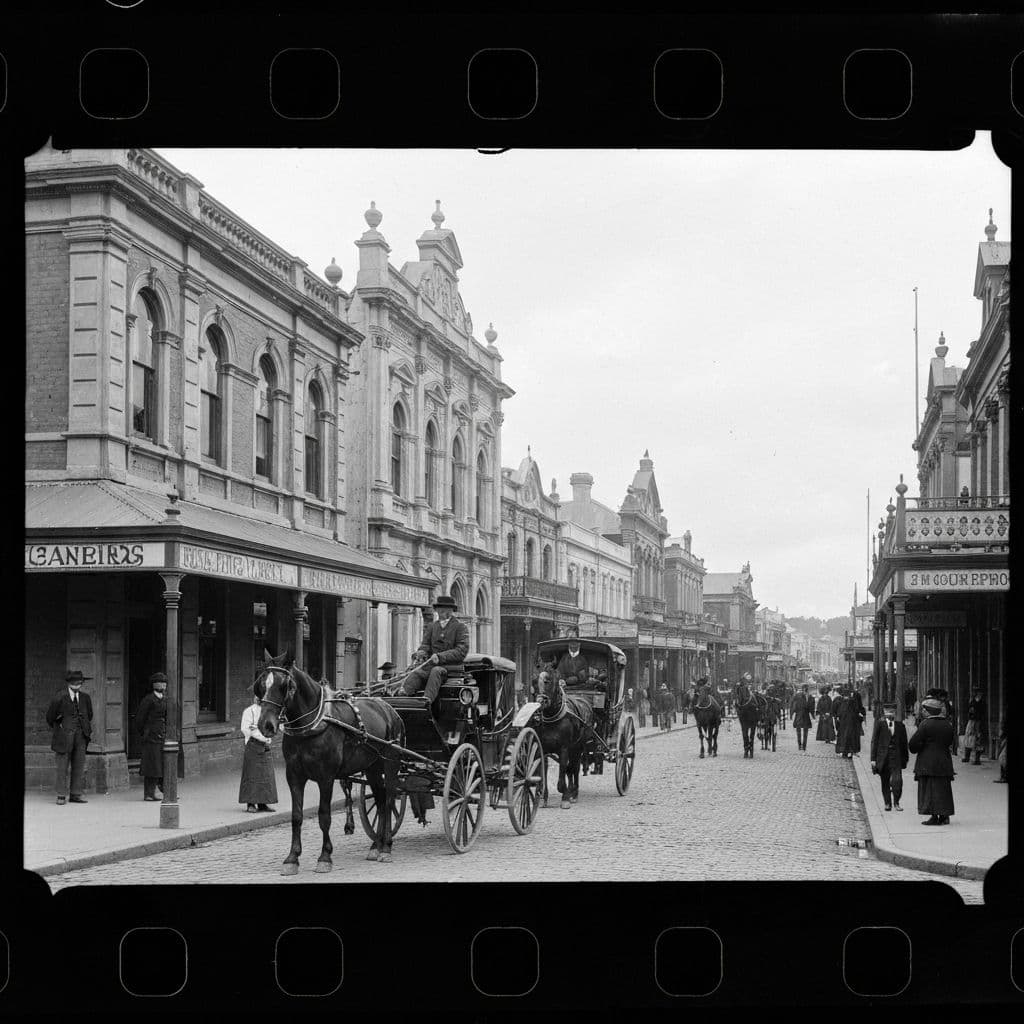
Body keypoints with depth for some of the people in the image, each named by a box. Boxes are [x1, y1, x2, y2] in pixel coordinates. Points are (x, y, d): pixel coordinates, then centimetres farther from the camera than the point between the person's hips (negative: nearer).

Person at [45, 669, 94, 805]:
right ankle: (61, 795, 4)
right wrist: (57, 728, 9)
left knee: (79, 765, 3)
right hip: (65, 736, -4)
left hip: (80, 736, 4)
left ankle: (76, 794, 8)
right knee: (62, 766, -1)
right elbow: (50, 717, 3)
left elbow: (89, 715, 23)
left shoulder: (85, 697, 8)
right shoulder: (60, 697, -5)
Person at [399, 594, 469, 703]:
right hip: (431, 665, 4)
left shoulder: (460, 627, 4)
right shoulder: (432, 626, 21)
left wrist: (440, 657, -20)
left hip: (451, 666, -4)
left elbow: (462, 651, -8)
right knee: (415, 674, -27)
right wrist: (420, 654, -11)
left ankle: (427, 700, -53)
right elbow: (425, 645, 15)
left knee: (436, 671, -36)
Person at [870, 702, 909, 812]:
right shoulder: (879, 724, 1)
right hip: (883, 756, 0)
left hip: (896, 757, 0)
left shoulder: (900, 726, 7)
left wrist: (905, 758, 13)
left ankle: (896, 802, 4)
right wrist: (873, 758, -5)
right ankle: (887, 803, 21)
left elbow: (904, 744, 14)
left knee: (897, 781, -12)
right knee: (885, 782, 7)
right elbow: (874, 742, 0)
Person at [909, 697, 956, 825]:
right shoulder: (947, 724, 6)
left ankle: (934, 816, -5)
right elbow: (949, 742, 16)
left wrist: (915, 749, 7)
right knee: (943, 789, 11)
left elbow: (913, 743, -13)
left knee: (930, 789, -1)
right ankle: (944, 816, 14)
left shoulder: (926, 724, -13)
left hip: (928, 763, -6)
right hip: (944, 762, 6)